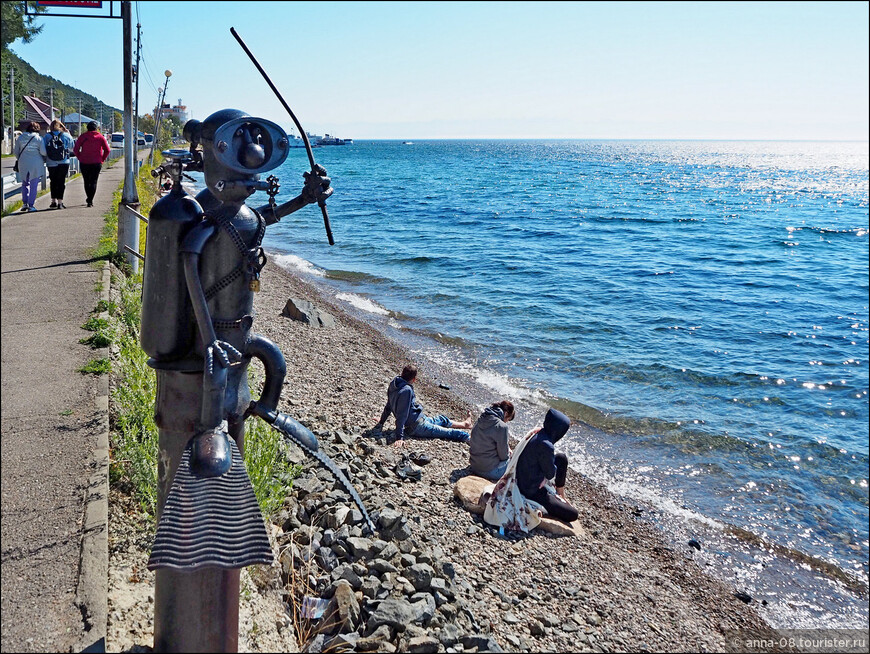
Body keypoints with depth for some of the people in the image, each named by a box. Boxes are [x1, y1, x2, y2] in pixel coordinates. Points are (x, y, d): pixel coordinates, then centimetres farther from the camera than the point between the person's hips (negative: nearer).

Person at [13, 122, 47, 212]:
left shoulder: (21, 137, 4)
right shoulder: (39, 138, -6)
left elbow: (15, 150, 9)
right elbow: (43, 152, -12)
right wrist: (43, 159, 9)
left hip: (23, 164, 3)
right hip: (36, 164, -3)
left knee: (24, 184, 18)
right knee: (34, 185, 4)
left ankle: (24, 203, 10)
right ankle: (31, 205, 2)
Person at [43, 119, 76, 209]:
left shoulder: (46, 136, -1)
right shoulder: (66, 136, -4)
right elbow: (72, 147, 7)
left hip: (51, 164, 1)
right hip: (64, 163, -1)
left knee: (53, 182, 15)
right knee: (61, 182, 3)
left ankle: (54, 201, 16)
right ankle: (60, 202, -1)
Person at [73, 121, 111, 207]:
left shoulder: (82, 136, 1)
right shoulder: (100, 137, 0)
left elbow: (75, 150, -4)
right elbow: (107, 150, -4)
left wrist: (80, 158, 7)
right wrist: (102, 159, 5)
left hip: (84, 163, 1)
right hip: (97, 163, -1)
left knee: (86, 181, 16)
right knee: (93, 181, 2)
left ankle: (89, 198, 26)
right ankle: (90, 200, -9)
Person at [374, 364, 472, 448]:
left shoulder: (394, 385, 0)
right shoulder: (406, 390, -28)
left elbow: (388, 407, 12)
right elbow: (402, 414, -31)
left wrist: (381, 423, 23)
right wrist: (399, 437, -32)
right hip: (418, 426, -11)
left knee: (442, 420, 29)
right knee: (448, 432, 0)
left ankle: (464, 424, 50)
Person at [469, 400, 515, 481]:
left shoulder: (480, 420, 1)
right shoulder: (501, 426, -23)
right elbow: (504, 456, -16)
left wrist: (506, 449, 11)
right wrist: (508, 452, 8)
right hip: (490, 471, -7)